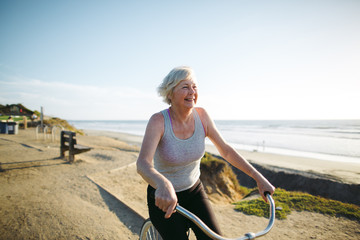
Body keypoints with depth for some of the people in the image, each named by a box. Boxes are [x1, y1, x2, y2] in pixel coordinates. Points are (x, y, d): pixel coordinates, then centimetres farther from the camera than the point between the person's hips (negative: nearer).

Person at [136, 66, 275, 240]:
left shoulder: (201, 116, -11)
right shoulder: (159, 121, -22)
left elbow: (226, 151, -4)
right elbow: (142, 164, -35)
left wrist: (259, 177, -10)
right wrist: (163, 185, -56)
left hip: (194, 191, 3)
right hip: (163, 198, -3)